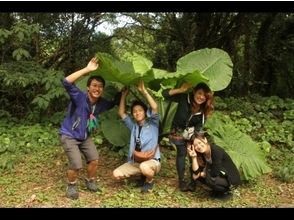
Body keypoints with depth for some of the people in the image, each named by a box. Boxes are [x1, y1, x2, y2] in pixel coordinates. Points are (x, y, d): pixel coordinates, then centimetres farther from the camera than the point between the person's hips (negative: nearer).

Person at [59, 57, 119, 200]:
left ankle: (90, 182, 31)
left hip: (85, 136, 6)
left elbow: (114, 103, 13)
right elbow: (66, 82, -44)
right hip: (69, 136, -6)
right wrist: (87, 69, -46)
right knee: (76, 165, -14)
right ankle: (71, 186, 15)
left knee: (94, 159, 3)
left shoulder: (102, 103, -9)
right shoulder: (79, 98, -27)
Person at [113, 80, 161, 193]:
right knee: (116, 174, -13)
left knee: (144, 167, -40)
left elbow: (155, 107, -18)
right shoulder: (133, 126, 13)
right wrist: (124, 95, 6)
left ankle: (150, 180, -3)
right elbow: (121, 113, 9)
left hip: (152, 161, -6)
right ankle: (142, 174, 10)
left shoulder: (152, 124, -2)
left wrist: (143, 91, -19)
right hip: (134, 162, 6)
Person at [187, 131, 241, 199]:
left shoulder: (216, 151, -28)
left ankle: (225, 191, -2)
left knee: (209, 179, -30)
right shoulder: (202, 153, -7)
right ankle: (217, 190, 10)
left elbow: (214, 174, -26)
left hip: (231, 179, -7)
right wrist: (194, 157, -25)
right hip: (220, 176, 8)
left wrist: (201, 174, -10)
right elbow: (196, 172, -15)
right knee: (197, 176, -6)